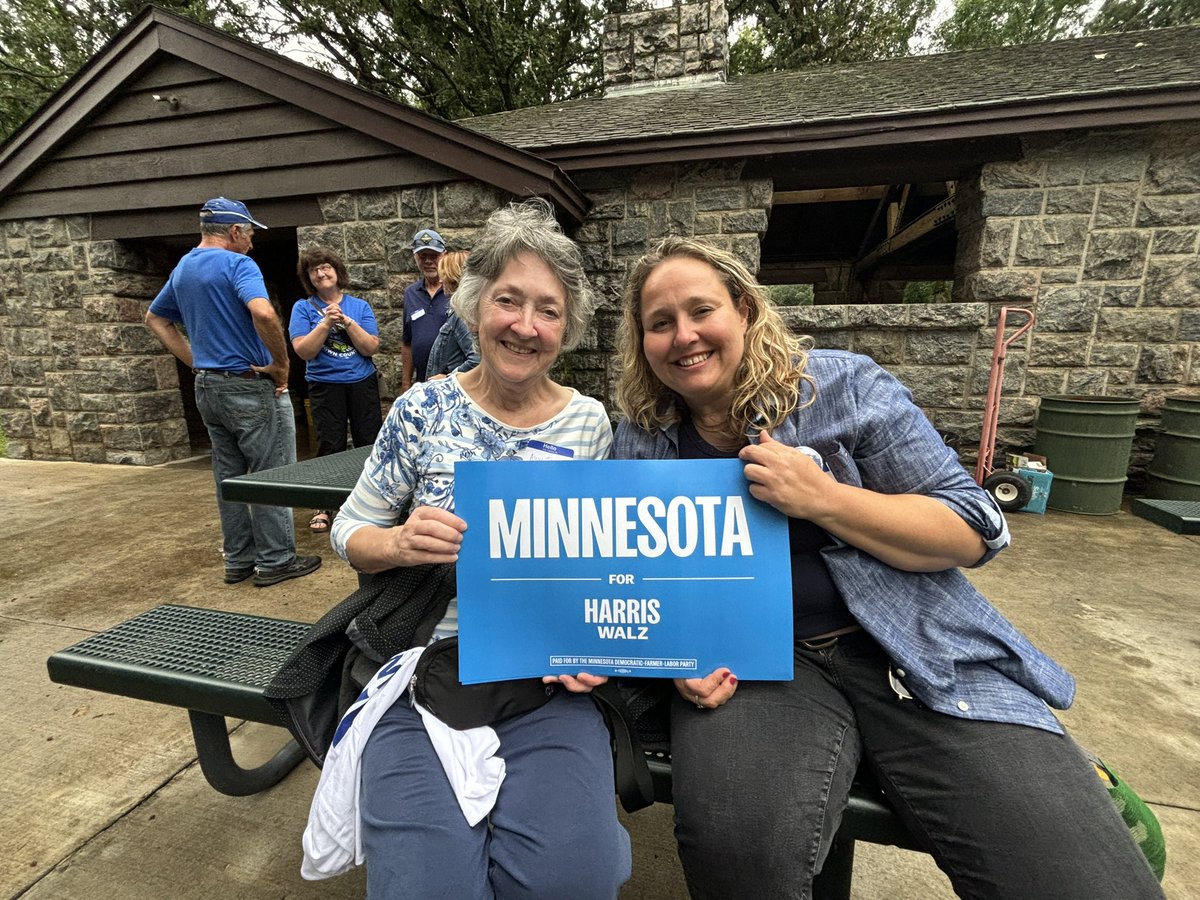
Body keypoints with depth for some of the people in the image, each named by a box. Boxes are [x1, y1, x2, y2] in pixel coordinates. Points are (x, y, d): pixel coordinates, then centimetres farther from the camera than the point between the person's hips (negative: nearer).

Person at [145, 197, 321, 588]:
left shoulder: (182, 269, 14)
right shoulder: (237, 264, -13)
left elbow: (155, 319, 25)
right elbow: (263, 313, -32)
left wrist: (195, 361, 16)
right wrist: (281, 363, -18)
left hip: (208, 387, 9)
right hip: (251, 387, -8)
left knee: (229, 478, 14)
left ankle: (238, 560, 23)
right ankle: (275, 560, 8)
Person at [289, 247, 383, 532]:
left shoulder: (360, 306, 4)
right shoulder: (303, 308, 2)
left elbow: (371, 348, -5)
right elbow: (303, 351, -9)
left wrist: (347, 321, -15)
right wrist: (326, 322, -16)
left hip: (362, 383, 1)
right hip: (325, 385, -1)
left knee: (370, 443, 5)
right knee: (330, 445, 1)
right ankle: (324, 507, 14)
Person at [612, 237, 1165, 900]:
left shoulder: (842, 386, -2)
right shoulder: (640, 442, 4)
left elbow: (975, 532, -3)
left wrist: (822, 497, -18)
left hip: (914, 653, 0)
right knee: (736, 847, -27)